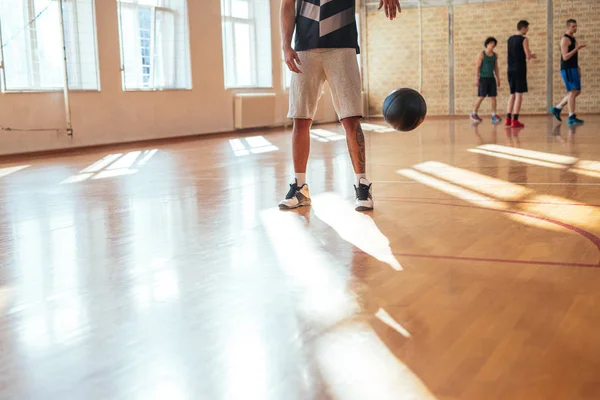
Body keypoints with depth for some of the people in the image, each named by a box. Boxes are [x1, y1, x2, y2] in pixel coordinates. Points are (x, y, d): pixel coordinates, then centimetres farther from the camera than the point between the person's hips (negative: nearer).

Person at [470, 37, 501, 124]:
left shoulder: (495, 55, 10)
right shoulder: (482, 54, -6)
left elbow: (496, 68, 16)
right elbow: (477, 67, -8)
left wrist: (498, 79, 13)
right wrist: (476, 78, -14)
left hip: (491, 78, 5)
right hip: (483, 78, -5)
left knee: (493, 97, -1)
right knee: (481, 97, -5)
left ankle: (494, 115, 0)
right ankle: (474, 114, 9)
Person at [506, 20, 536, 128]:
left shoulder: (510, 39, 13)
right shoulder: (524, 39, -8)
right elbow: (528, 56, -12)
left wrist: (529, 54, 24)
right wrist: (532, 55, 10)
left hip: (511, 69, 7)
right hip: (520, 69, -7)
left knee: (512, 94, 13)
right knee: (519, 94, -4)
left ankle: (508, 119, 9)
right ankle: (515, 120, -7)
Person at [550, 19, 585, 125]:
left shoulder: (573, 39, 19)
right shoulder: (565, 39, -11)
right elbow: (565, 57, -19)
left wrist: (578, 68, 17)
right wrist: (576, 48, -25)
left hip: (573, 68, 10)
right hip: (567, 69, -10)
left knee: (577, 92, 10)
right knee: (573, 91, -11)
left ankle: (557, 108, 14)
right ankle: (571, 117, -9)